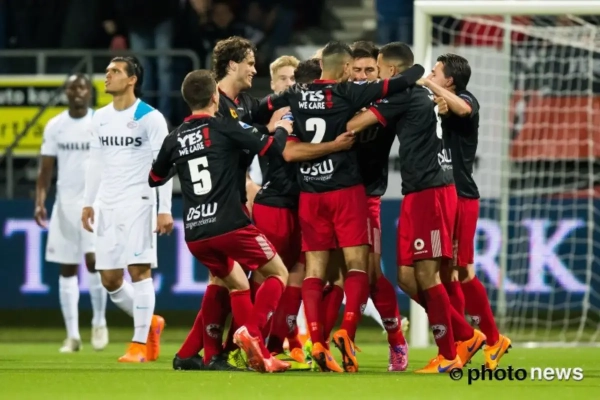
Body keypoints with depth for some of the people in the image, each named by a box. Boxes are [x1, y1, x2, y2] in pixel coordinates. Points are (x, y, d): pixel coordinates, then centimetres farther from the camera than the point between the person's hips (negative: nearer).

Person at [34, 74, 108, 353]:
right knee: (67, 269, 2)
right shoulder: (55, 126, 4)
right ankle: (72, 335, 7)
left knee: (93, 260, -16)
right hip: (66, 202, 3)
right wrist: (40, 202, -6)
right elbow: (46, 169, 6)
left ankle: (99, 322, 5)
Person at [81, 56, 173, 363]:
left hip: (138, 202, -6)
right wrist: (88, 202, 14)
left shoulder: (150, 118, -7)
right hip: (108, 206, 6)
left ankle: (140, 343, -7)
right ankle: (150, 323, 24)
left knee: (139, 269, -11)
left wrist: (165, 210, -13)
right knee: (109, 279, 5)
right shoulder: (100, 118, 12)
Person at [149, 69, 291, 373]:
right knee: (278, 273, 10)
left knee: (237, 285, 22)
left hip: (195, 234, 5)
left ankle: (260, 355, 12)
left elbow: (155, 179, 24)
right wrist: (283, 129, 16)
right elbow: (272, 146, -5)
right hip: (229, 225, -5)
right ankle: (251, 331, -12)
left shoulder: (174, 139, 10)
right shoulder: (224, 127, -4)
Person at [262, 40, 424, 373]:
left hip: (309, 193, 4)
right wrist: (417, 72, 13)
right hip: (346, 189, -4)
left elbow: (261, 107, 20)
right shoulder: (348, 93, -6)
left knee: (315, 268, 4)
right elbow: (403, 82, -7)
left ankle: (316, 342, -8)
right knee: (356, 262, -1)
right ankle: (347, 330, -19)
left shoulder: (296, 95, 6)